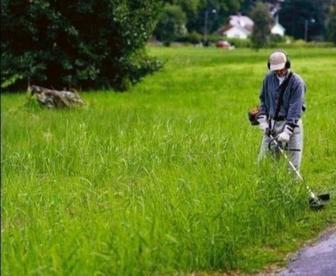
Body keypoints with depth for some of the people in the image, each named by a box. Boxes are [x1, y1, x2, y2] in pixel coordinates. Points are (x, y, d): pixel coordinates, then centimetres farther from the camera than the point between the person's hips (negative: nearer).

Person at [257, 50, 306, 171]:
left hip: (291, 123, -5)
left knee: (293, 164, -6)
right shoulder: (268, 78, 4)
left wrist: (287, 131, -25)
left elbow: (295, 109, -18)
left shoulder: (297, 82, -12)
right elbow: (263, 100, 15)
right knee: (263, 161, 4)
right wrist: (262, 120, 2)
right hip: (271, 124, 5)